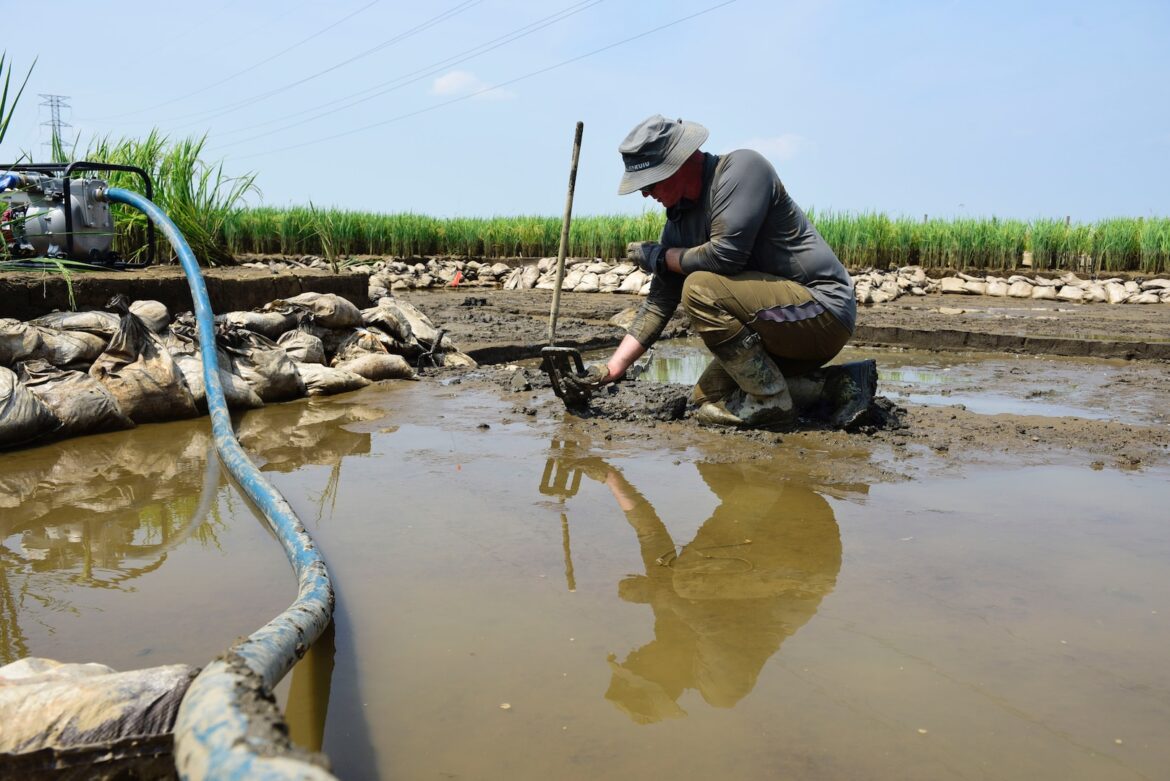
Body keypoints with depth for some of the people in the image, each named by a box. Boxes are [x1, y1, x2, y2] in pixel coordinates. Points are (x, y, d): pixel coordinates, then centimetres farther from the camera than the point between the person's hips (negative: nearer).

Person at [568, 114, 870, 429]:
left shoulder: (741, 167, -17)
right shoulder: (679, 223, 7)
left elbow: (726, 255, -28)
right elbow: (659, 302, 7)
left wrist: (660, 256, -10)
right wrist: (610, 370, 1)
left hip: (825, 308, -9)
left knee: (700, 288, -24)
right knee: (706, 396, 11)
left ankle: (770, 401, -13)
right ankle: (831, 386, 11)